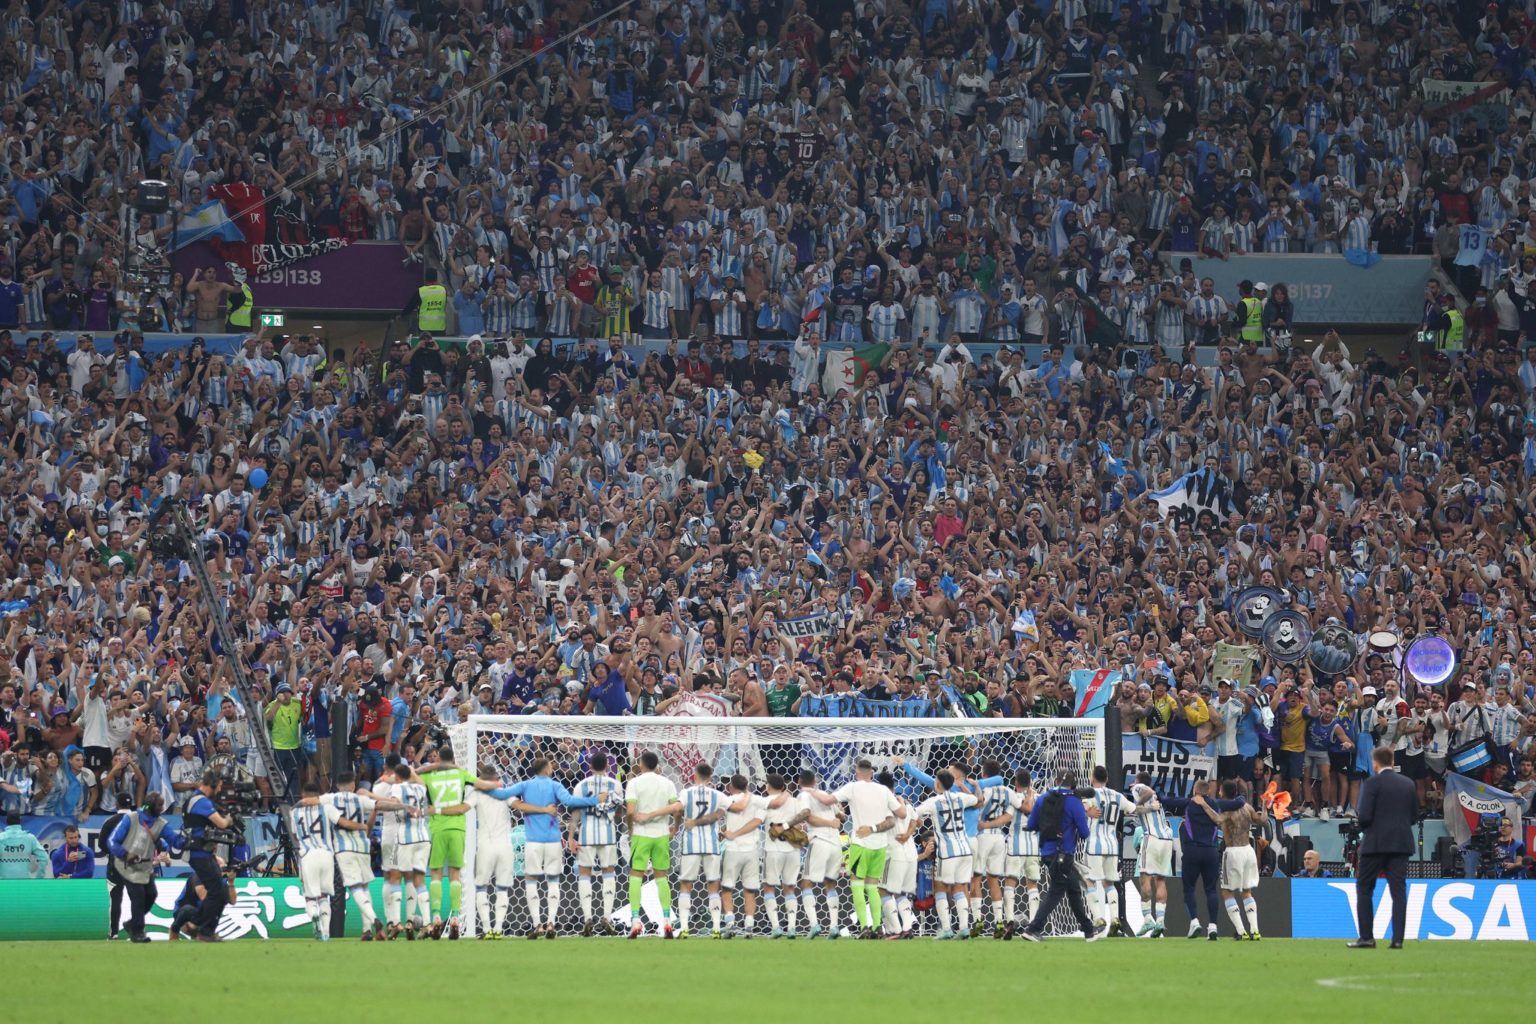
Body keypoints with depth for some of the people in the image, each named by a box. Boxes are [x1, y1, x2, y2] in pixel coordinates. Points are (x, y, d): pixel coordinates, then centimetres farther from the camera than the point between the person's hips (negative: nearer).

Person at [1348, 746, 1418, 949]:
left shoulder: (1372, 783, -9)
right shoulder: (1408, 784, 8)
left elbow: (1364, 817, -14)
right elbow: (1414, 815, 11)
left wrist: (1360, 819, 8)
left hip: (1376, 843, -4)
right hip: (1401, 844, 4)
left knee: (1364, 889, 7)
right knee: (1398, 891, 3)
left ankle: (1367, 937, 2)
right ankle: (1398, 938, -4)